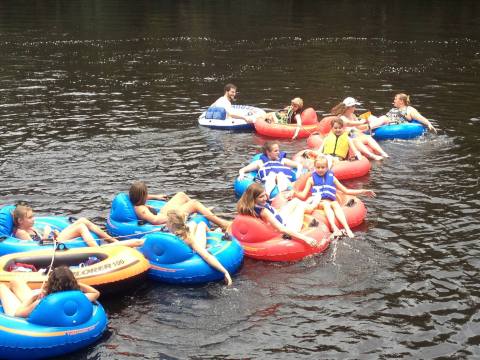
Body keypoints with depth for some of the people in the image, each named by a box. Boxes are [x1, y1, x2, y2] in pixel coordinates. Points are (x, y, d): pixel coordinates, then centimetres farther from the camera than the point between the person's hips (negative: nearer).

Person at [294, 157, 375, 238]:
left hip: (331, 201, 2)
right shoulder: (312, 179, 15)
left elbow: (346, 191, 23)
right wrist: (294, 193, -12)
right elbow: (303, 195, 10)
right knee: (326, 204, -33)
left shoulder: (331, 178, 20)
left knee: (336, 205, -30)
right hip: (319, 201, -2)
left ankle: (347, 228, -47)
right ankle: (334, 227, -54)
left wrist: (362, 191, 18)